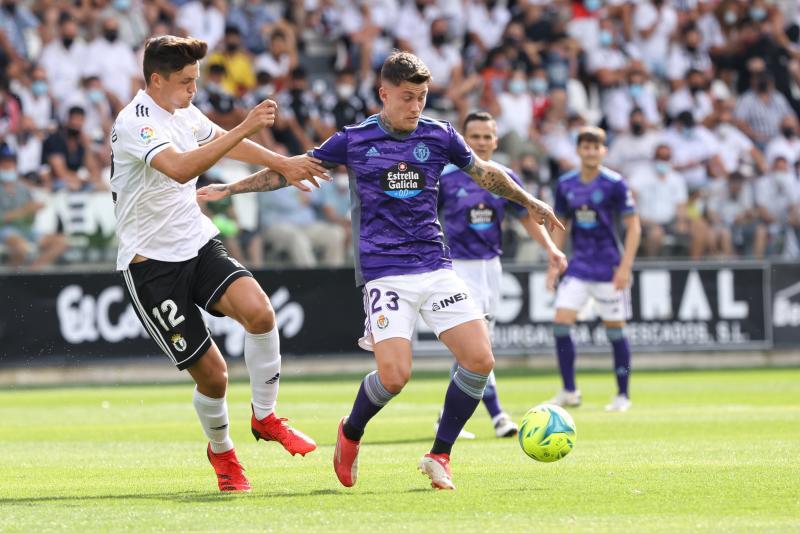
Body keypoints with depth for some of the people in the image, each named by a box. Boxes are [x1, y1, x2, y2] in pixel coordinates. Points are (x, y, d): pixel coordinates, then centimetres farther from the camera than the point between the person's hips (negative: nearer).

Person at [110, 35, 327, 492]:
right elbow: (180, 168, -37)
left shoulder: (185, 113, 7)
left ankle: (265, 417, -3)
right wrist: (245, 128, -40)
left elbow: (226, 142, 28)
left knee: (258, 310, -23)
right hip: (152, 262, -6)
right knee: (212, 373, -7)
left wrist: (283, 164, 30)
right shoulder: (135, 122, -19)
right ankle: (222, 451, 23)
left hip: (199, 243, 6)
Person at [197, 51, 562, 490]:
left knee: (480, 360, -11)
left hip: (436, 267, 4)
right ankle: (350, 434, 13)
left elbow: (484, 173, 21)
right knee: (393, 375, -19)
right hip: (383, 270, -4)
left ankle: (439, 455, 6)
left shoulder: (439, 136, 6)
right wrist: (229, 189, 7)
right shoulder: (353, 140, 1)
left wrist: (528, 201, 22)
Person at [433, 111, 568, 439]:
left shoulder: (505, 179, 4)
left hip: (491, 266, 5)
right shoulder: (444, 178, -8)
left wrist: (551, 248, 1)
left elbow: (527, 217, 14)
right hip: (459, 266, -5)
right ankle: (497, 415, -16)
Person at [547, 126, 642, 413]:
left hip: (608, 268, -4)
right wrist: (554, 264, 8)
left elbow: (633, 227, -6)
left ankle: (623, 395, 12)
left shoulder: (615, 184, -8)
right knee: (561, 322, -8)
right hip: (578, 265, 4)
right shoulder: (565, 184, 5)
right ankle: (569, 392, 3)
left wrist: (625, 266, -13)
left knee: (615, 329, 1)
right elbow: (560, 225, 16)